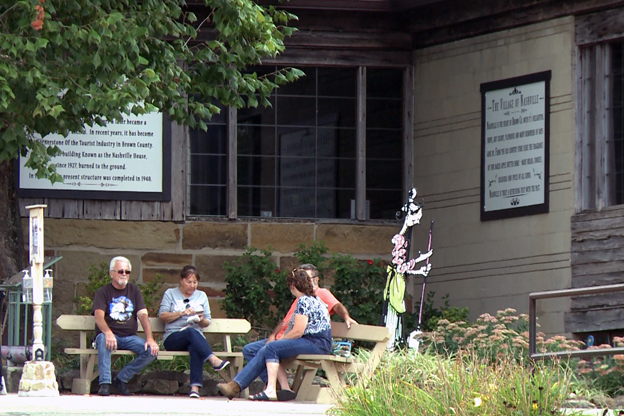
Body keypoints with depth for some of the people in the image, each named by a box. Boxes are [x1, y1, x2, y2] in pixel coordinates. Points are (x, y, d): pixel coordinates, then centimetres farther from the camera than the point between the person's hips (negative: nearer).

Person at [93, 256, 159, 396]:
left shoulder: (133, 290, 14)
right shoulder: (103, 292, 2)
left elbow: (143, 315, 4)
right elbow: (99, 317, -15)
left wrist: (150, 338, -13)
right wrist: (108, 332, -37)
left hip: (130, 337, 4)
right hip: (111, 336, -4)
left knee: (152, 350, -21)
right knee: (103, 339, -38)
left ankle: (122, 379, -9)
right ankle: (105, 383, -37)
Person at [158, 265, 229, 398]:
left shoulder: (201, 296, 22)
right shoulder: (170, 294, 15)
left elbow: (207, 322, 17)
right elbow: (162, 316, 1)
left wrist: (201, 320, -6)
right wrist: (182, 313, -12)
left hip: (196, 336, 2)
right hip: (172, 338, -2)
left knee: (196, 348, -37)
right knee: (191, 332, -38)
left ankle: (195, 387, -52)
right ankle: (214, 360, -54)